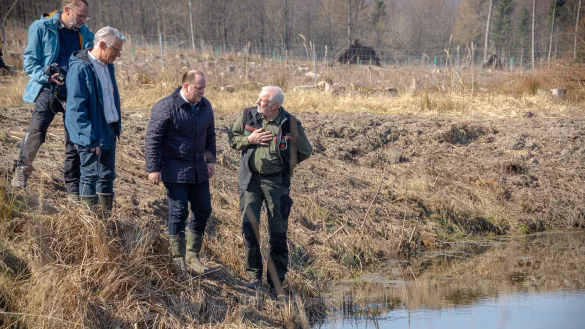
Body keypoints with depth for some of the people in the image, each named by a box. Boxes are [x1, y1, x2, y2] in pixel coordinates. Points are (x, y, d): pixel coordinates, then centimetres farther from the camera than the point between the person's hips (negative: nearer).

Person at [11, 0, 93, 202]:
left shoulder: (85, 34, 10)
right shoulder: (42, 28, -2)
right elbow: (29, 61, -3)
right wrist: (47, 77, -18)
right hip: (48, 90, -4)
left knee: (75, 142, 5)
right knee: (37, 127, -27)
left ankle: (73, 190, 14)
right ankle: (22, 168, -10)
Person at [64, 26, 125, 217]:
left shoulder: (108, 66, 9)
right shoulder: (80, 69, -18)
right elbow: (76, 108, -20)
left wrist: (117, 127, 13)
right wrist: (90, 139, -22)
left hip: (109, 131, 8)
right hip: (91, 134, -8)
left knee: (107, 175, 13)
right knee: (90, 176, -1)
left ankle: (106, 218, 22)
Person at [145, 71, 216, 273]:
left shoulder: (205, 106, 7)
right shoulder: (166, 107, -14)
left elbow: (210, 135, 20)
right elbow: (152, 139, -13)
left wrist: (210, 160, 14)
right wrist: (153, 169, -15)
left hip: (198, 170, 7)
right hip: (175, 171, -7)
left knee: (203, 210, 8)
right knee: (178, 213, -5)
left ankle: (192, 256, 20)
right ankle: (178, 259, 5)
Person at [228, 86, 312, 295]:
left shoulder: (290, 124, -8)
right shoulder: (248, 116, -2)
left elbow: (305, 152, 5)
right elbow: (232, 137, 11)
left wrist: (283, 162, 4)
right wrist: (249, 140, -7)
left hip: (276, 181, -2)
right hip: (250, 179, 2)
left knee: (278, 232, 2)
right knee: (249, 226, -4)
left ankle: (276, 282, 12)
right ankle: (254, 276, 10)